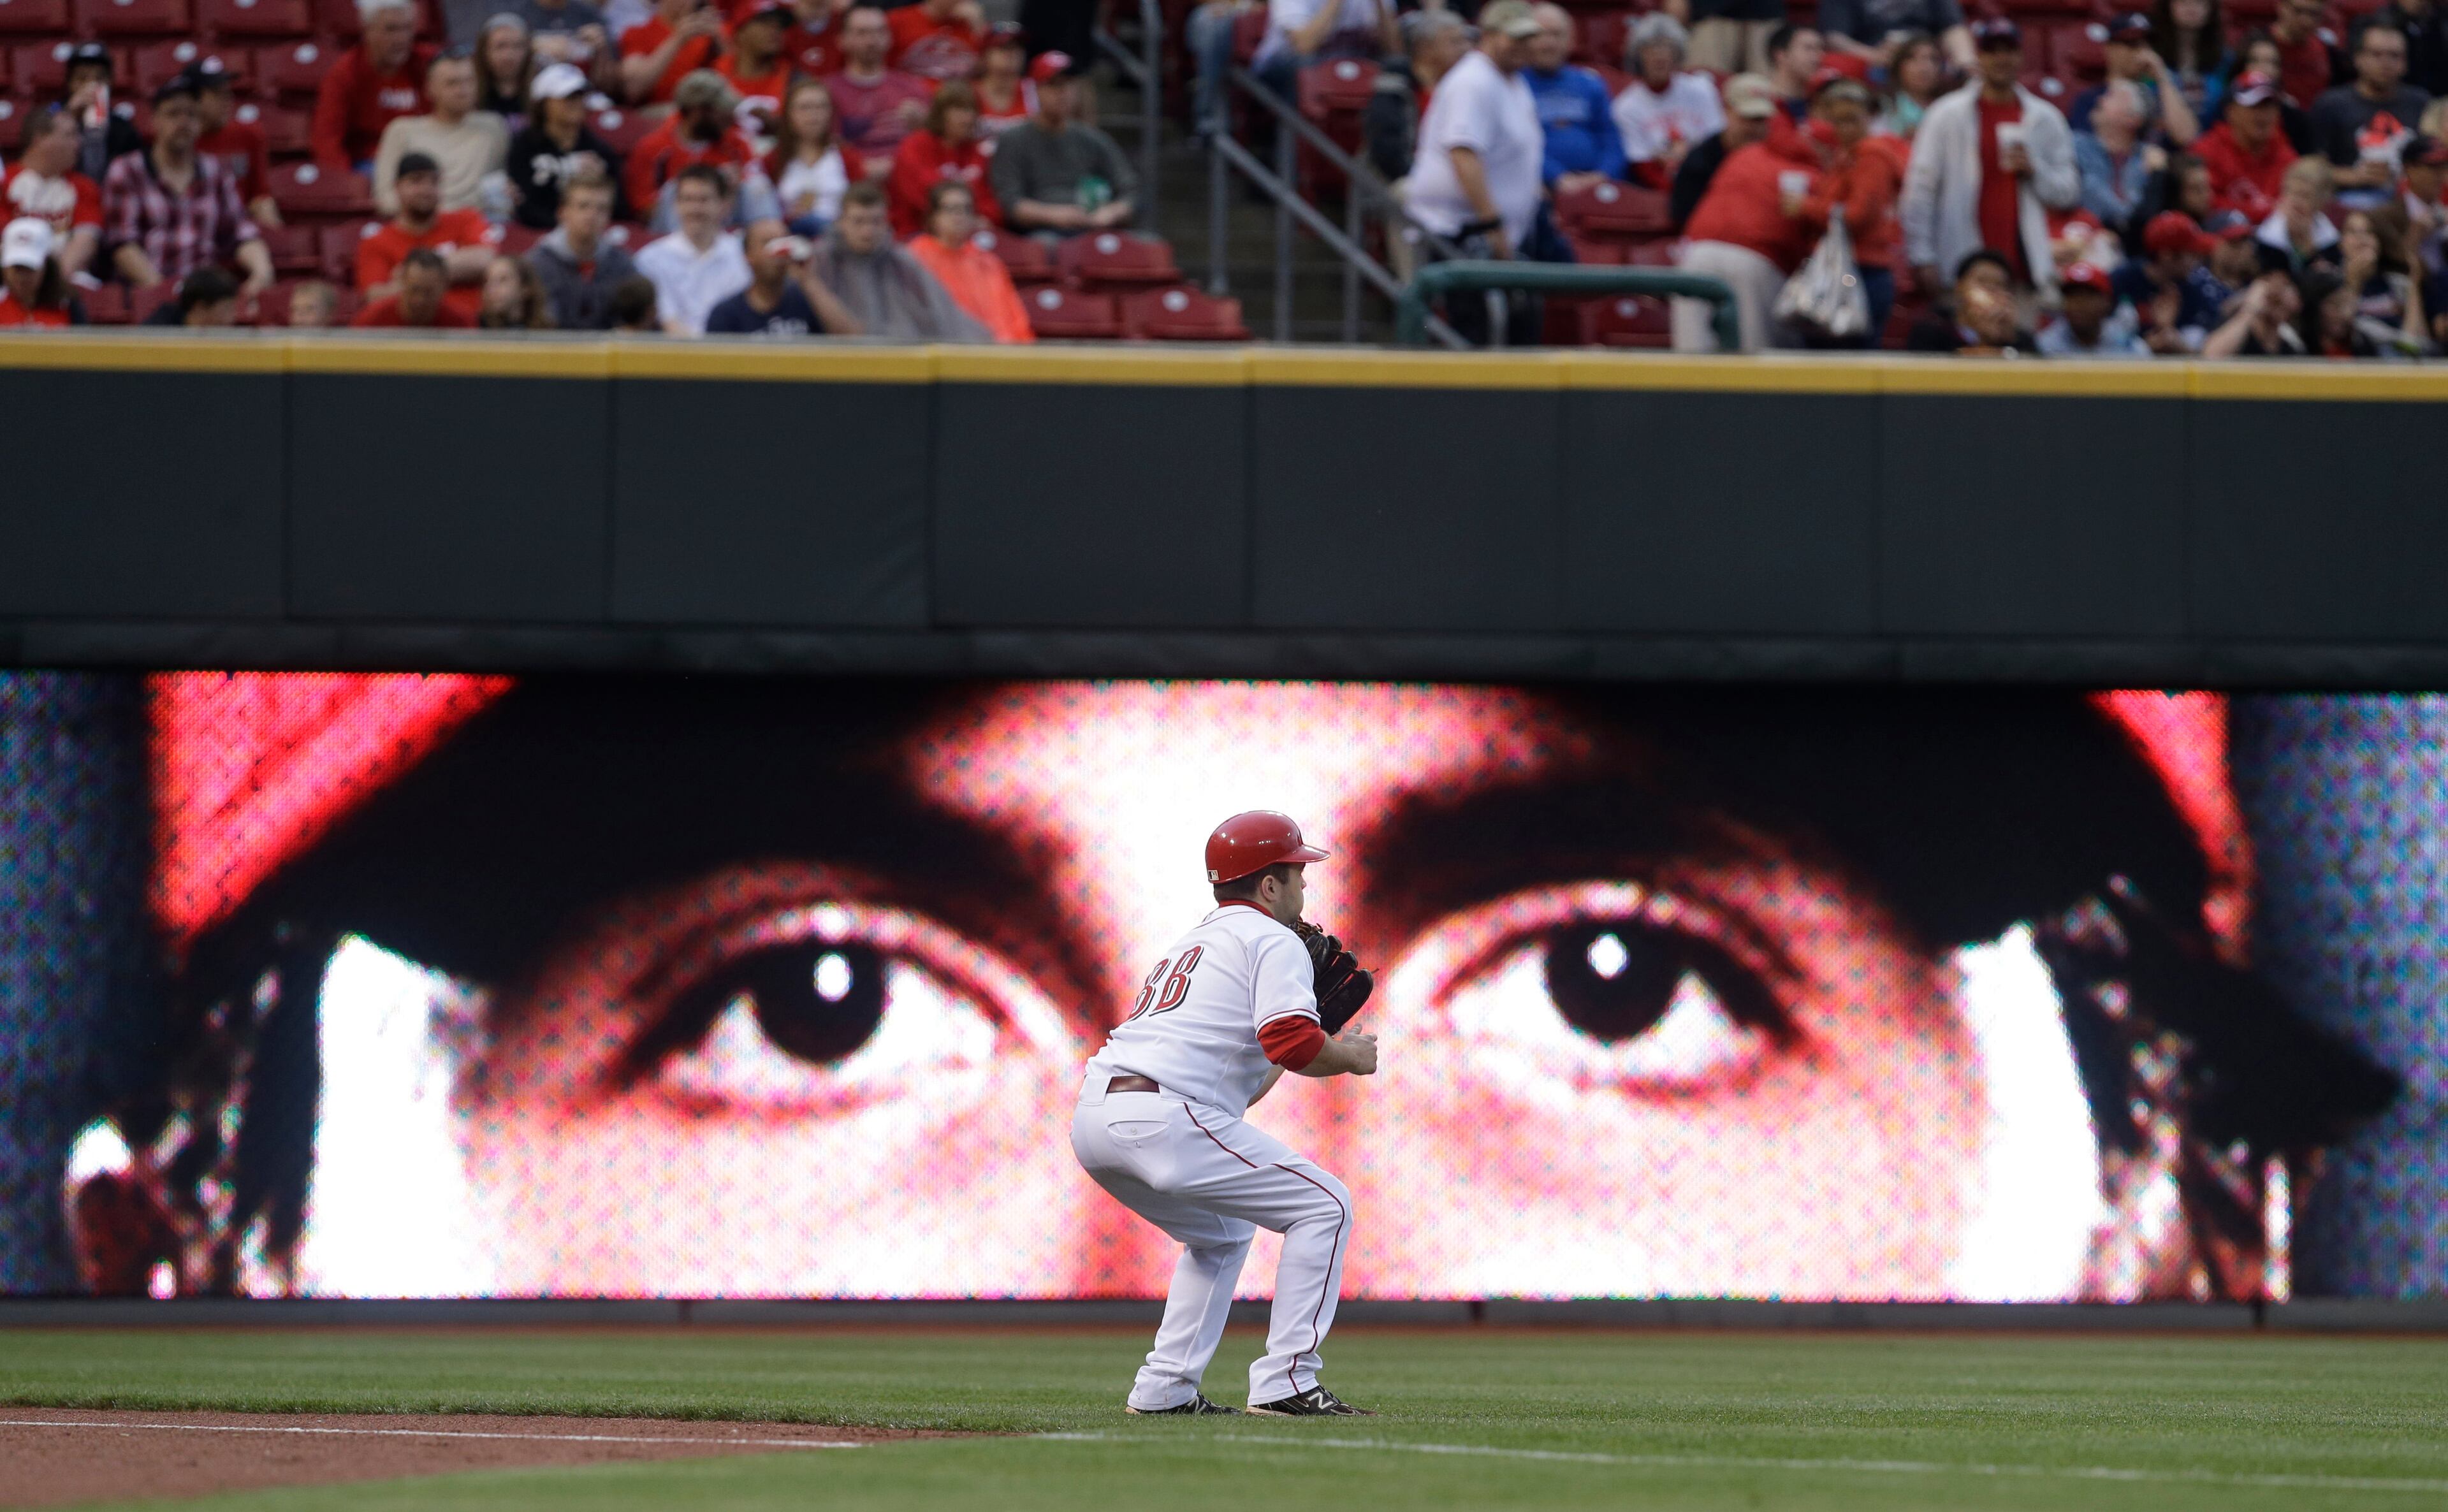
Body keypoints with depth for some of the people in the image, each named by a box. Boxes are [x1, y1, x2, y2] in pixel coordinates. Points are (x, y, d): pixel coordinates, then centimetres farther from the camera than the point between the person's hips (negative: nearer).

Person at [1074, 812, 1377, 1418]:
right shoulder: (1274, 941, 5)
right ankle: (1285, 1383, -7)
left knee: (1222, 1232, 31)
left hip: (1092, 1118, 9)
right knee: (1325, 1205, -1)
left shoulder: (1191, 946, 32)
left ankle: (1163, 1389, 20)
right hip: (1161, 1117, -9)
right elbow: (1292, 1044, -12)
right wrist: (1350, 1057, 7)